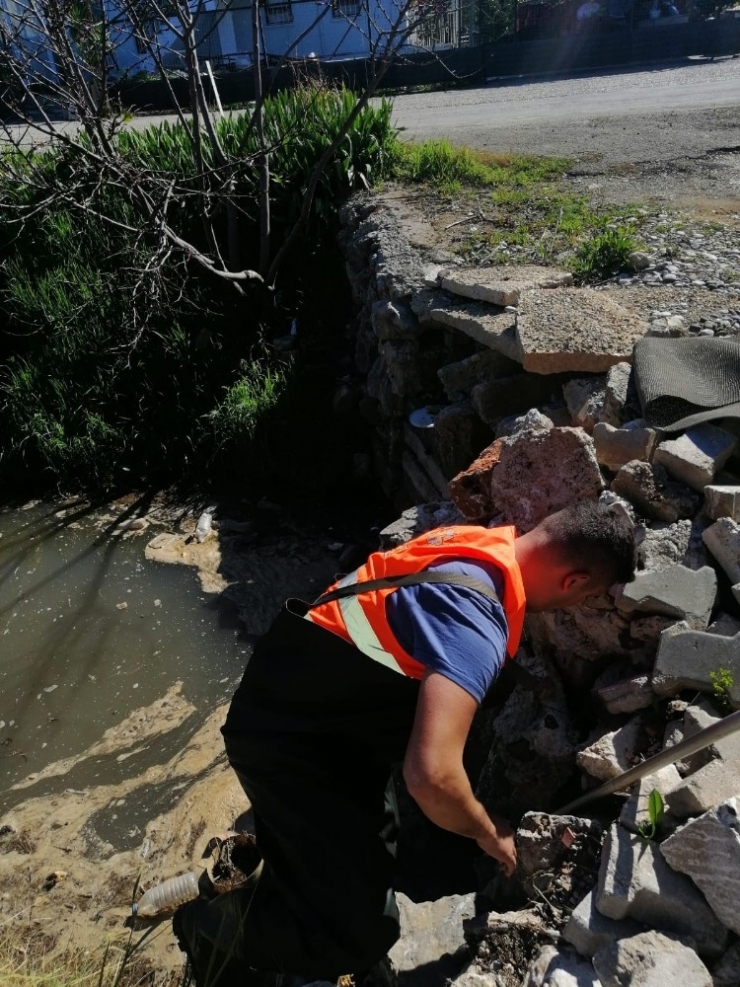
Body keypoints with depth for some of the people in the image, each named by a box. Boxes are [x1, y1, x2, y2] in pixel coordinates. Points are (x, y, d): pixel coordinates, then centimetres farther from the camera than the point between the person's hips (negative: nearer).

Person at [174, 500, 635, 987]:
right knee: (363, 931, -4)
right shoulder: (477, 619, -31)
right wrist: (488, 832, -16)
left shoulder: (483, 543, -2)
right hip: (284, 731, -9)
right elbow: (432, 774, -39)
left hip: (302, 689, 9)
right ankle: (213, 924, 17)